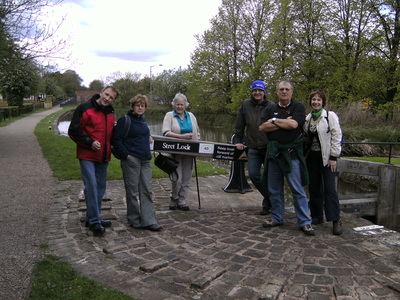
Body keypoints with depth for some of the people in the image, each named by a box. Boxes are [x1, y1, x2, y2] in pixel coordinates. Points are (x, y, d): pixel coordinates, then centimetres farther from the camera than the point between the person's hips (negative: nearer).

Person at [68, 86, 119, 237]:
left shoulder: (110, 112, 11)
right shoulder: (84, 109, -9)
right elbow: (73, 132, -9)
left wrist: (111, 146, 6)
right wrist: (90, 143, -18)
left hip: (103, 156, 7)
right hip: (87, 156, -7)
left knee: (100, 188, 11)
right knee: (91, 187, -11)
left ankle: (92, 218, 24)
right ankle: (94, 221, -4)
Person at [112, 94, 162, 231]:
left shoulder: (142, 120, 14)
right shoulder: (125, 120, -7)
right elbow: (116, 139, -11)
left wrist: (148, 138, 13)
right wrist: (126, 155, -16)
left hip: (145, 160, 7)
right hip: (131, 160, -7)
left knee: (147, 191, 5)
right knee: (133, 191, 3)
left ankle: (149, 221, 9)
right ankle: (134, 220, 15)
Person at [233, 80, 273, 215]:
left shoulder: (271, 106, -3)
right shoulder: (245, 105, 4)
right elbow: (239, 125, 9)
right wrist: (237, 141, 6)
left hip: (269, 147, -2)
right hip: (253, 147, 2)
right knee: (253, 174, -4)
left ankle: (267, 204, 22)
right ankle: (271, 198, 16)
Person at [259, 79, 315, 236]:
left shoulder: (298, 107, 2)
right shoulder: (270, 109, 12)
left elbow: (293, 124, -16)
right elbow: (262, 127, -3)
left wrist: (275, 120, -3)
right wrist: (284, 122, -9)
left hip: (292, 153, -4)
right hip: (274, 152, 4)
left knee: (298, 189, -1)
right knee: (274, 189, 11)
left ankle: (304, 222, 7)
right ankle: (277, 218, 24)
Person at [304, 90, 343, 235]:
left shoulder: (330, 116, -5)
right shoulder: (307, 118, 10)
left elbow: (336, 137, -8)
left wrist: (333, 157, -12)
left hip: (326, 157, -5)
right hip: (312, 157, 5)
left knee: (330, 189, -8)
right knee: (314, 188, 9)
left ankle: (336, 220, -1)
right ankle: (317, 216, 21)